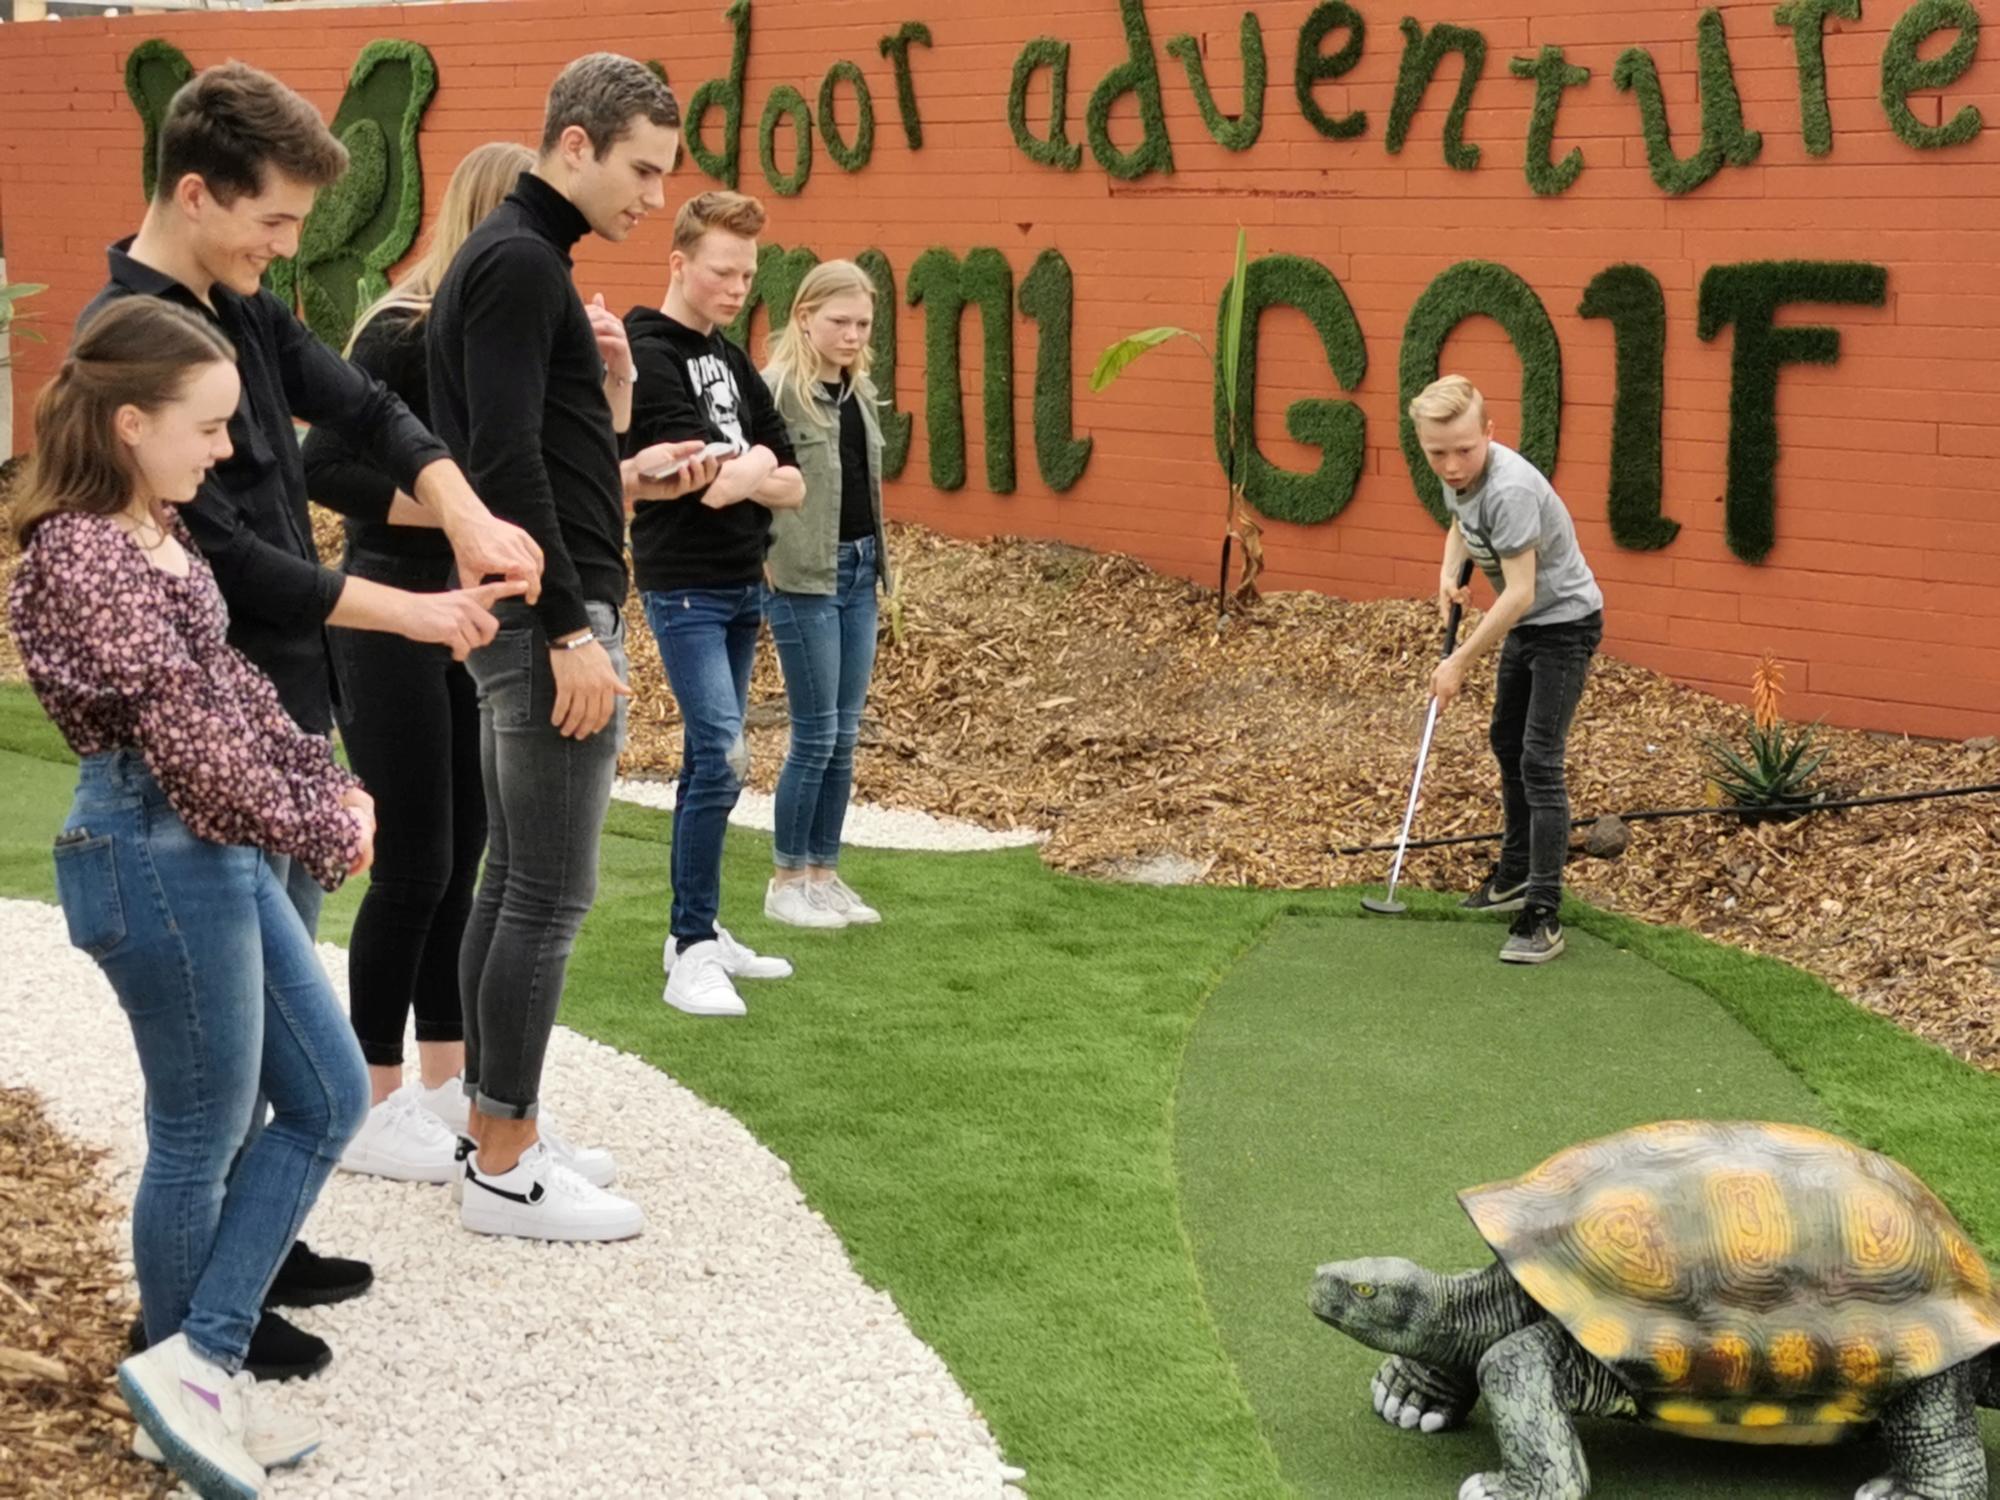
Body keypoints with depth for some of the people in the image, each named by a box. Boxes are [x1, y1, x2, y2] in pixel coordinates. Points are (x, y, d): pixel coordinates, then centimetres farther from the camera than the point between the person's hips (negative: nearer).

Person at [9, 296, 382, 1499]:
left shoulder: (155, 533, 10)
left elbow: (234, 684, 17)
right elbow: (186, 739, -22)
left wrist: (329, 782, 6)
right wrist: (325, 835, -13)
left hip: (217, 850, 10)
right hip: (158, 856, -10)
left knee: (332, 1096, 13)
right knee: (203, 1137, 3)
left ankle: (195, 1369, 15)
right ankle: (191, 1373, 19)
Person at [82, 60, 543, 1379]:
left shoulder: (244, 316, 9)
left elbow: (365, 409, 7)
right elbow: (221, 555, -22)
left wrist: (467, 517, -13)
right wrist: (412, 614, -15)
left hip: (286, 716, 9)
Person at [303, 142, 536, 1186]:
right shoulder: (404, 333, -15)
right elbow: (323, 469, -21)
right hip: (393, 626, -7)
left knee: (461, 862, 12)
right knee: (413, 866, -4)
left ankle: (445, 1084, 22)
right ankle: (373, 1110, 7)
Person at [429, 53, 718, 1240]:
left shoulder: (514, 261, 16)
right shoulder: (521, 263, -15)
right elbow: (503, 463, -23)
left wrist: (620, 476, 12)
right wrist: (572, 631, -23)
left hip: (525, 618, 11)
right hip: (546, 618, -11)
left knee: (512, 881, 14)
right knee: (551, 896, -5)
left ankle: (494, 1130, 21)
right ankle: (507, 1172, 1)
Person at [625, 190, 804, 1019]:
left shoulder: (733, 362, 14)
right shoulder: (647, 356, -12)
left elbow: (790, 484, 9)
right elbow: (712, 480, -20)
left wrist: (747, 476, -10)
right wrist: (755, 464, -1)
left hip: (743, 586, 8)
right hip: (684, 588, -8)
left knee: (708, 760, 12)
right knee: (723, 757, -14)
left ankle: (695, 931, 19)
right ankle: (693, 952, -9)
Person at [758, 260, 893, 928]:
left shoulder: (860, 390, 10)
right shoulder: (778, 388, -14)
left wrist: (875, 558, 14)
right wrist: (766, 553, -18)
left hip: (859, 572, 7)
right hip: (804, 578, -7)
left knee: (845, 735, 10)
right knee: (816, 735, -3)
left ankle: (824, 873, 18)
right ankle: (786, 881, 9)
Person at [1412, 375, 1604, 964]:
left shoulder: (1510, 490, -35)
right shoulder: (1459, 475, -7)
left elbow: (1519, 593, -34)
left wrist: (1461, 661, -28)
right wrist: (1449, 576, -5)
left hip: (1565, 622, -10)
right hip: (1524, 625, 10)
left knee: (1540, 762, -16)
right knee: (1508, 745, 21)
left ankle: (1543, 916, -15)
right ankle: (1517, 875, 38)